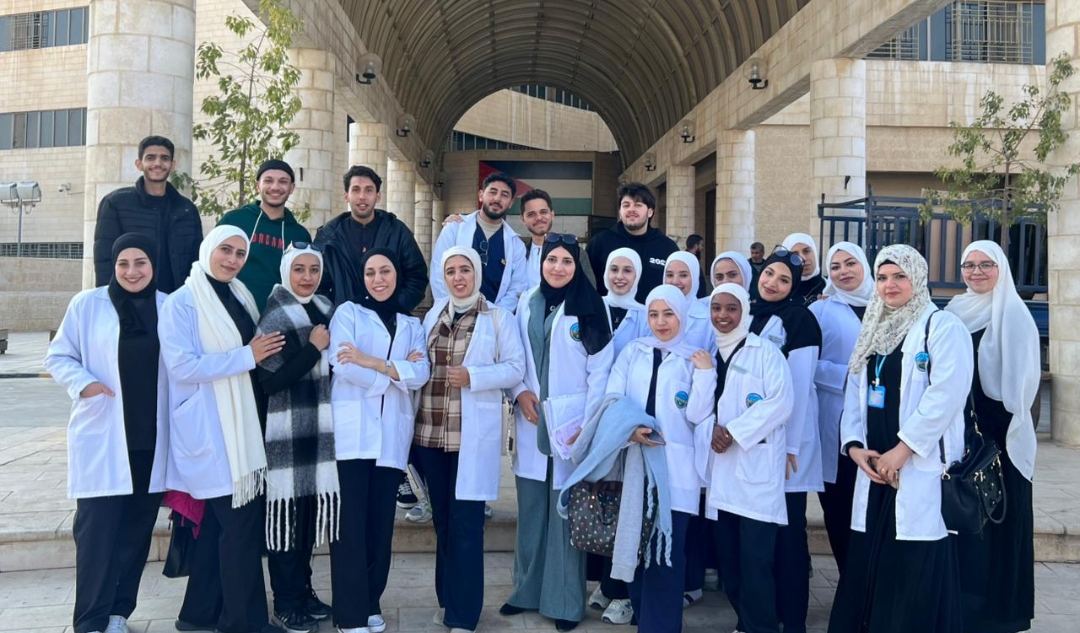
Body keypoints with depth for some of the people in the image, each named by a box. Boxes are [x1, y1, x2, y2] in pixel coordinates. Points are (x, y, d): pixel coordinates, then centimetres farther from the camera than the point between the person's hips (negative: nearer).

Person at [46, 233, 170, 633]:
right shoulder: (86, 304, -1)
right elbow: (57, 357, 4)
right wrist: (83, 383, -16)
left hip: (152, 438, 3)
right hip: (102, 438, -2)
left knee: (137, 530, 10)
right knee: (97, 530, -4)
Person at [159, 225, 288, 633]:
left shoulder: (240, 297, 12)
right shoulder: (181, 304, -10)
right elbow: (182, 367, -20)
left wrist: (257, 353, 5)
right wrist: (247, 356, -18)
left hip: (241, 423, 8)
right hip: (209, 427, -8)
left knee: (220, 518, 13)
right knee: (241, 518, -6)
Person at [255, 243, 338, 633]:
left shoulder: (326, 311, 11)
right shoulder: (274, 318, -10)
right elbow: (269, 381, -18)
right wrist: (313, 348, -17)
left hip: (320, 426, 7)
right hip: (288, 429, -6)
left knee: (311, 508, 13)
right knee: (288, 510, -1)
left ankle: (303, 591, 27)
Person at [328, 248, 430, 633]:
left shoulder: (412, 325, 16)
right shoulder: (347, 312, 7)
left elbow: (421, 374, -1)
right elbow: (342, 366, -10)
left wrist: (372, 362, -12)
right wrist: (397, 371, -6)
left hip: (392, 435, 3)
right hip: (352, 431, -3)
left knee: (380, 523, 8)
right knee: (351, 522, -4)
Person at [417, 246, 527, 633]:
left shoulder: (498, 318, -1)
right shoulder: (433, 315, 14)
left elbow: (515, 368, -7)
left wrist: (472, 376, -19)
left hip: (472, 434, -5)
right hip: (431, 432, 5)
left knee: (465, 525, -4)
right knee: (442, 520, 14)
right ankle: (447, 600, 29)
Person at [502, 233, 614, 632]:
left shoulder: (590, 307, -5)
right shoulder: (526, 303, 8)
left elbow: (600, 370, -7)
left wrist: (589, 424, -12)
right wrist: (520, 392, -5)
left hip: (571, 422, -4)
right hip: (530, 421, 4)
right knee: (530, 508, 12)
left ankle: (565, 601, 14)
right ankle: (528, 590, 26)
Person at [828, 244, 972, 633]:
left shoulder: (943, 326, -4)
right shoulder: (872, 331, 17)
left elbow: (947, 394, -15)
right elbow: (854, 394, 14)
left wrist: (902, 449, -18)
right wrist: (855, 446, -1)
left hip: (923, 470, -6)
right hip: (875, 468, 6)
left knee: (917, 572, -4)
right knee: (869, 567, 8)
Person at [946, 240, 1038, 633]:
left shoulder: (1012, 312, -7)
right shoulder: (957, 311, 11)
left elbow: (1022, 375, -11)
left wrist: (1007, 423, -15)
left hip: (998, 431, -6)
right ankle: (962, 601, 21)